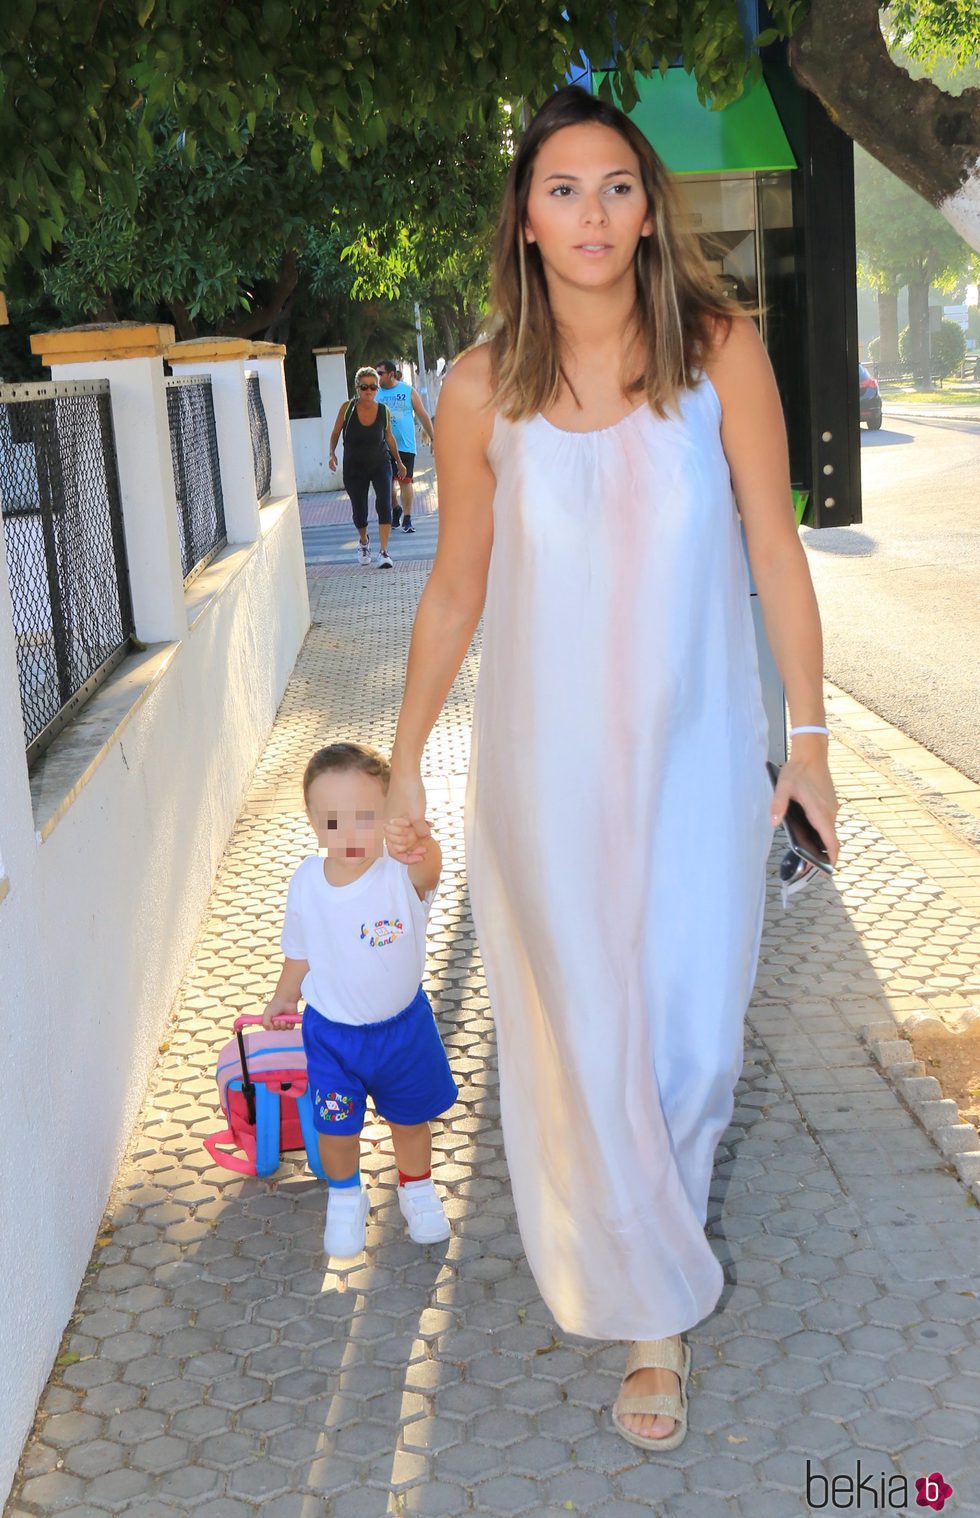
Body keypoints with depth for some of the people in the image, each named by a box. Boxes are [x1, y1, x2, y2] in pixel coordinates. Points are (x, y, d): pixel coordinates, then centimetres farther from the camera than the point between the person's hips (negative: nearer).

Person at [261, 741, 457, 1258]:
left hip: (402, 1026, -1)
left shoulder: (401, 872, -27)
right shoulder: (307, 882, -16)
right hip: (330, 1032, 1)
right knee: (336, 1128, 13)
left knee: (410, 1118, 20)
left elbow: (428, 868, -54)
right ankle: (346, 1197, 44)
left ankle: (417, 1187, 50)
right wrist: (283, 1000, 18)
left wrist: (417, 847, -77)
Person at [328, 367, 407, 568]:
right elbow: (335, 433, 1)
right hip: (354, 468, 0)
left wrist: (398, 462, 18)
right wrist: (332, 454, -16)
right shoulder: (347, 408, -11)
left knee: (384, 503, -22)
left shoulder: (383, 411, -8)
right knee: (359, 512, 7)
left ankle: (384, 552, -22)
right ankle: (363, 541, 42)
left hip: (380, 463, 0)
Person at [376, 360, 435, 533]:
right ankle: (396, 509, 30)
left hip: (405, 445, -2)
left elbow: (423, 415, 6)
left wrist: (433, 438, 4)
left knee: (405, 480, -4)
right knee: (387, 481, 4)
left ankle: (407, 519, 3)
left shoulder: (408, 391, 1)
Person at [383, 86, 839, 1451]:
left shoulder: (721, 352, -8)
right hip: (547, 763, 0)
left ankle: (659, 1218, 44)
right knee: (582, 1038, 8)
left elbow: (776, 553, -2)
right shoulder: (484, 391, -6)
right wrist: (405, 764, 8)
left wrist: (810, 735, 1)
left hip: (695, 752, 0)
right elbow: (456, 587, 4)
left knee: (690, 1029, 10)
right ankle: (654, 1312, 30)